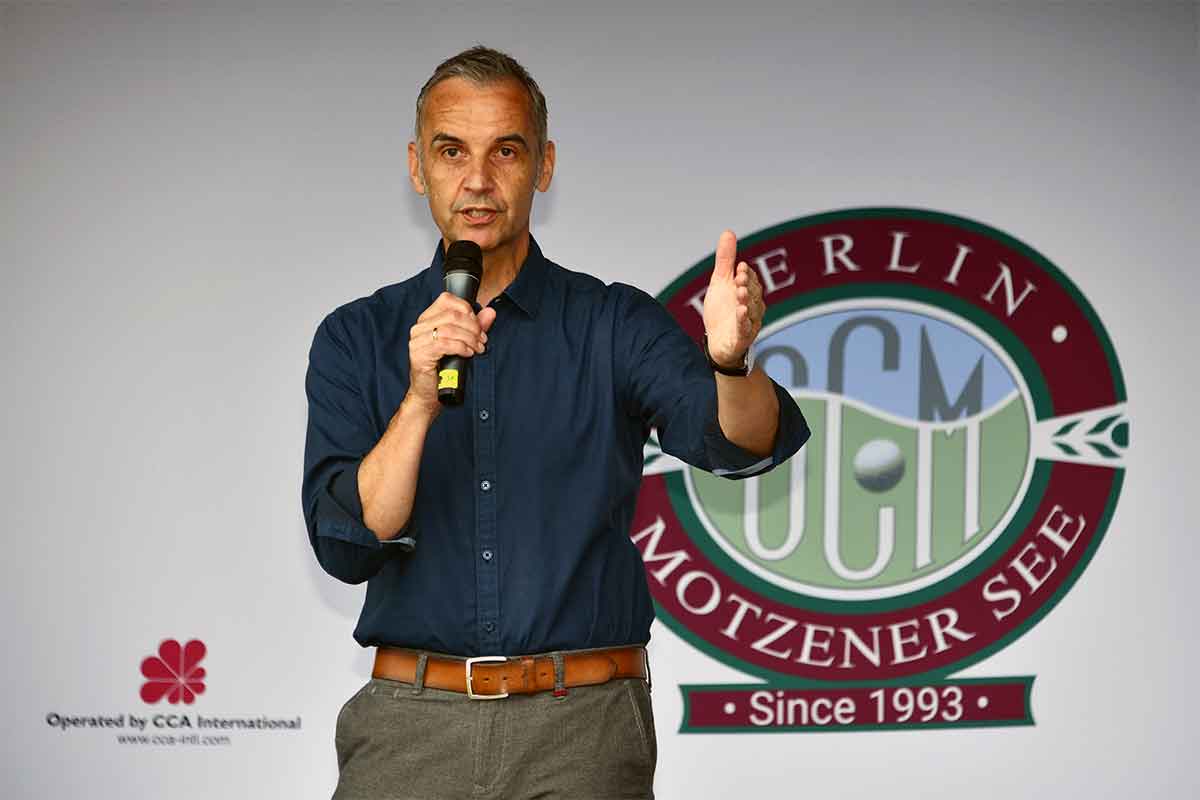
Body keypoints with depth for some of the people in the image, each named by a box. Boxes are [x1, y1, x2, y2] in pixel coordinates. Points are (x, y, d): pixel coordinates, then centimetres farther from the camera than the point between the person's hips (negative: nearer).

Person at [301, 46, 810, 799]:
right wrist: (420, 401, -21)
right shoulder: (357, 339, 5)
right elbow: (347, 543, -6)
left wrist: (731, 361, -38)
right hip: (410, 730, 1)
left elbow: (740, 440, -16)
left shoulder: (615, 324, 1)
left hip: (582, 734, -1)